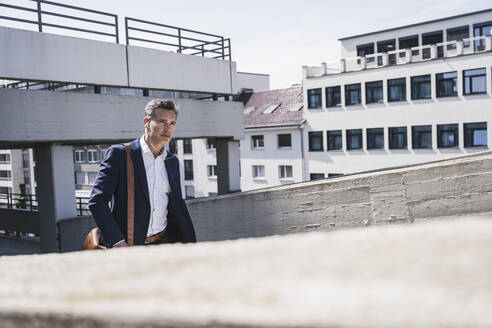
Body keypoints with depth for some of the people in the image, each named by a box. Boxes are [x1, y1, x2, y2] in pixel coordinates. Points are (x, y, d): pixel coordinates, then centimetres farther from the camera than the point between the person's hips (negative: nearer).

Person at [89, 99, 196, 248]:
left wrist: (191, 247, 14)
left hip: (164, 242, 5)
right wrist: (117, 242, -16)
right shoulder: (119, 154, -4)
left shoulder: (172, 161, 12)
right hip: (126, 246, -5)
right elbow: (97, 200, -9)